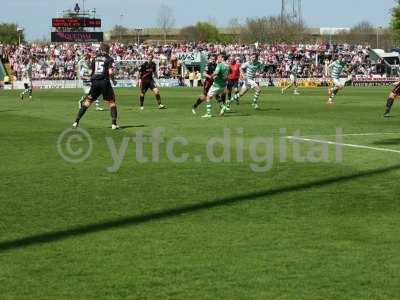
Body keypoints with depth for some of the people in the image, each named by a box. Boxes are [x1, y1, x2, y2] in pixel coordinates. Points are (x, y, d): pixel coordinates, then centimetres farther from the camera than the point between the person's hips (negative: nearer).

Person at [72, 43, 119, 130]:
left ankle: (76, 122, 6)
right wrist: (113, 80, 7)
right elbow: (110, 72, -9)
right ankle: (114, 124, 0)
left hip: (94, 82, 4)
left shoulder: (95, 59, 13)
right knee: (111, 102, 8)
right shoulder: (109, 59, 1)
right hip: (104, 81, -4)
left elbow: (91, 72, 12)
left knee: (87, 101, 11)